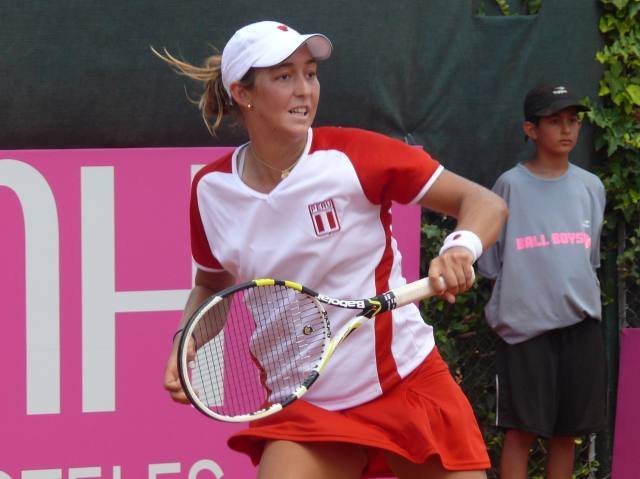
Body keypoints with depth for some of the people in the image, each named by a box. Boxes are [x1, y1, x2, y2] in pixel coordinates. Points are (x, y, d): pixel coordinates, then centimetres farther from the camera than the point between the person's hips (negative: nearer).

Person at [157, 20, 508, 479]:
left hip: (407, 385, -2)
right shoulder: (211, 190, -3)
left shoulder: (350, 156, -13)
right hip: (304, 409, 2)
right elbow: (211, 284, 16)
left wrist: (462, 248, -31)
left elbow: (486, 203, -10)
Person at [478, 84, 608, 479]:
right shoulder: (511, 186, -3)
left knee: (567, 431, 6)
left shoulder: (590, 187, 8)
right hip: (525, 325, -4)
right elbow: (493, 262, 1)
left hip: (581, 327, 4)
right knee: (523, 430, -4)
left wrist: (581, 299, 11)